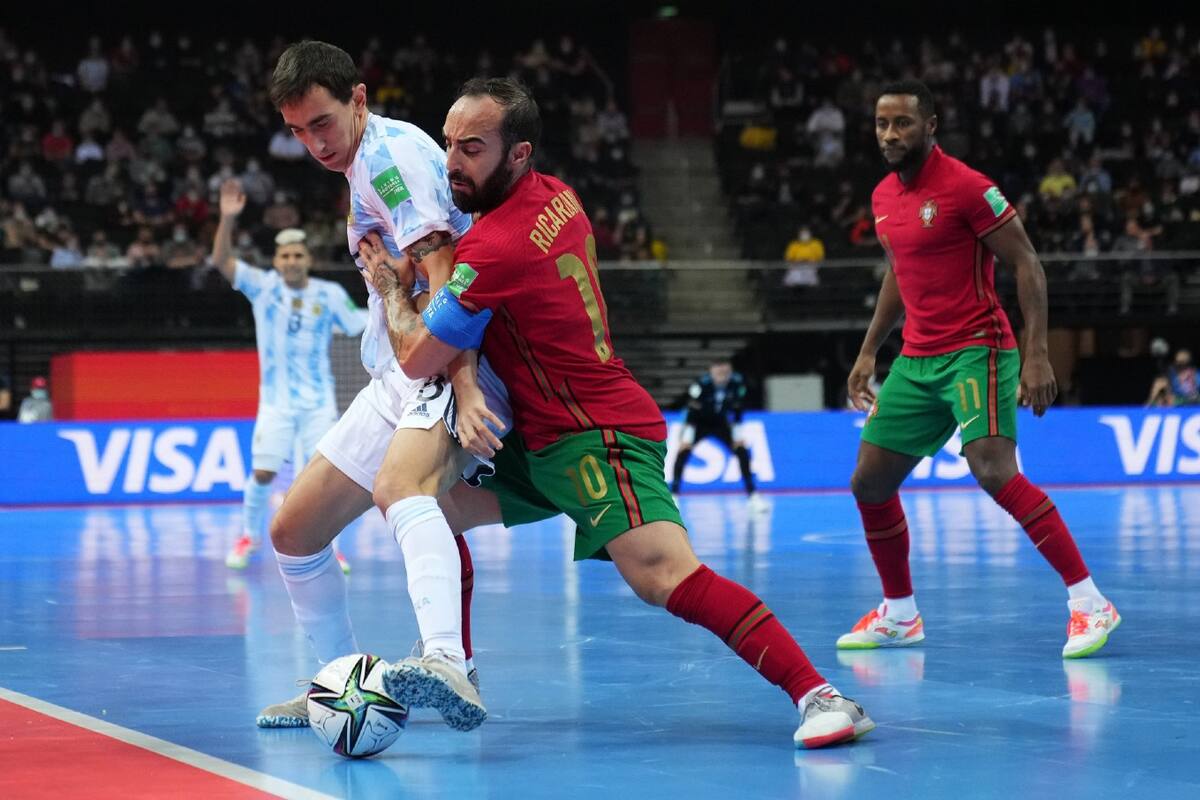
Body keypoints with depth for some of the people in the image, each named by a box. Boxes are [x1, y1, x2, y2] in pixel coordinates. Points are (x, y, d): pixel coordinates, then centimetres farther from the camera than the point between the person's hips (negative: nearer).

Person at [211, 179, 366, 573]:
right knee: (262, 474, -2)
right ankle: (249, 536, 20)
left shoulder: (330, 294, -1)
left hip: (319, 402, 0)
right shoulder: (264, 286, -3)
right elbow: (222, 261, -13)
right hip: (276, 402, 0)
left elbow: (361, 325, 9)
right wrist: (228, 219, -27)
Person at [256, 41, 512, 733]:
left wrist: (464, 385, -33)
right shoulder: (366, 162, 18)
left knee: (400, 485, -39)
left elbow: (443, 280, -24)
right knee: (294, 532, 10)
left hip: (456, 367, -10)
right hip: (400, 380, 10)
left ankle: (449, 663, -61)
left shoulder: (391, 152, -12)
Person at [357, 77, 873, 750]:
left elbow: (419, 360, -12)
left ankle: (818, 695, -33)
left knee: (665, 574, -27)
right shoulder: (556, 196, 6)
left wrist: (392, 283, 5)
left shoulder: (496, 247, -21)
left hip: (596, 439, -11)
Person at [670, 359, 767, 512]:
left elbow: (737, 412, -7)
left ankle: (752, 495, -2)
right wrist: (686, 437, -28)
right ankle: (673, 493, -19)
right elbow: (692, 411, -26)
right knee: (684, 449, -24)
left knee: (741, 450, -10)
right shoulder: (702, 384, -31)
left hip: (721, 422, 3)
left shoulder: (737, 382, -21)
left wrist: (738, 435, -2)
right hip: (699, 422, -3)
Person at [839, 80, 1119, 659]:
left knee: (994, 471, -26)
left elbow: (1026, 264, -12)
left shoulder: (966, 187, -13)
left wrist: (1036, 354, -19)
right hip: (916, 362, 8)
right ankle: (899, 614, 24)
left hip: (976, 351, -8)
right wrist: (868, 352, 22)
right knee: (869, 482, 7)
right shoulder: (884, 197, 11)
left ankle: (1088, 602, -21)